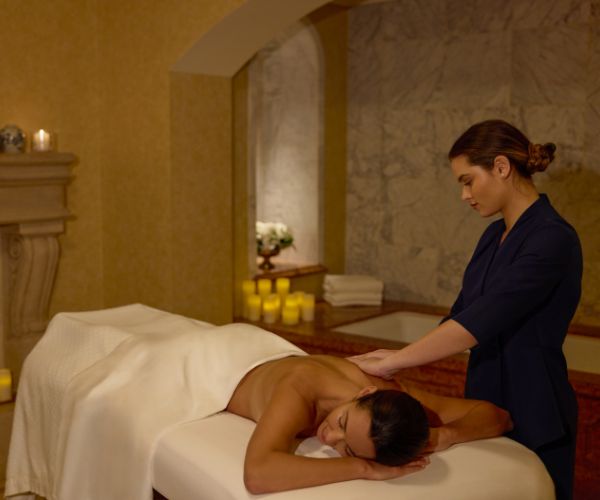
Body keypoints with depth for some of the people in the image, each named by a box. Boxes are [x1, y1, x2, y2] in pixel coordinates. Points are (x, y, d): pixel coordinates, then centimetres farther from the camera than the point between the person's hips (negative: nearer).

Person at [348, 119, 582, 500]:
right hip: (487, 404, 8)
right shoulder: (495, 235, 7)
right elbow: (461, 314, 9)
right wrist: (400, 357, -4)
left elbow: (477, 325, -28)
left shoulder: (552, 239, -21)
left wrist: (390, 364, -24)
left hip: (532, 417, -8)